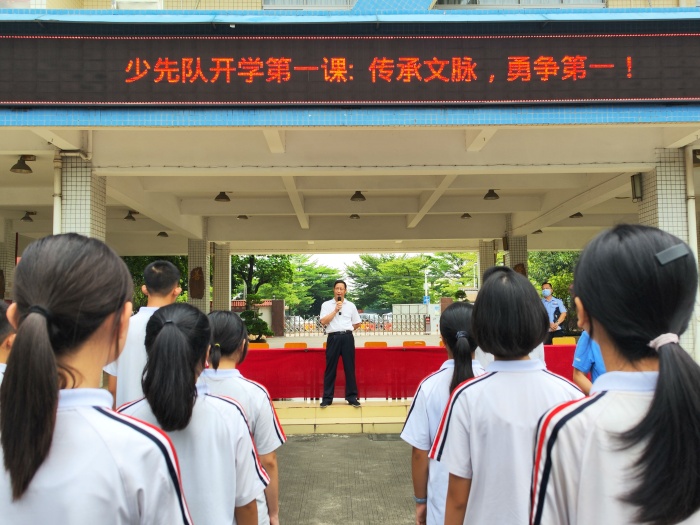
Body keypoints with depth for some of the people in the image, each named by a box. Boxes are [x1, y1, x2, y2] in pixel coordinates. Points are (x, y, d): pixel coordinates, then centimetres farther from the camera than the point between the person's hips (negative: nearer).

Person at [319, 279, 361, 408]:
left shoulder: (350, 305, 11)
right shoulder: (326, 305, 5)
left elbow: (357, 323, 18)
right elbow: (323, 321, -8)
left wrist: (346, 330, 9)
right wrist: (335, 310, -10)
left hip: (347, 337, 2)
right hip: (333, 337, -1)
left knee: (349, 367, 2)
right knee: (330, 368, 0)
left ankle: (351, 397, 8)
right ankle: (327, 397, 6)